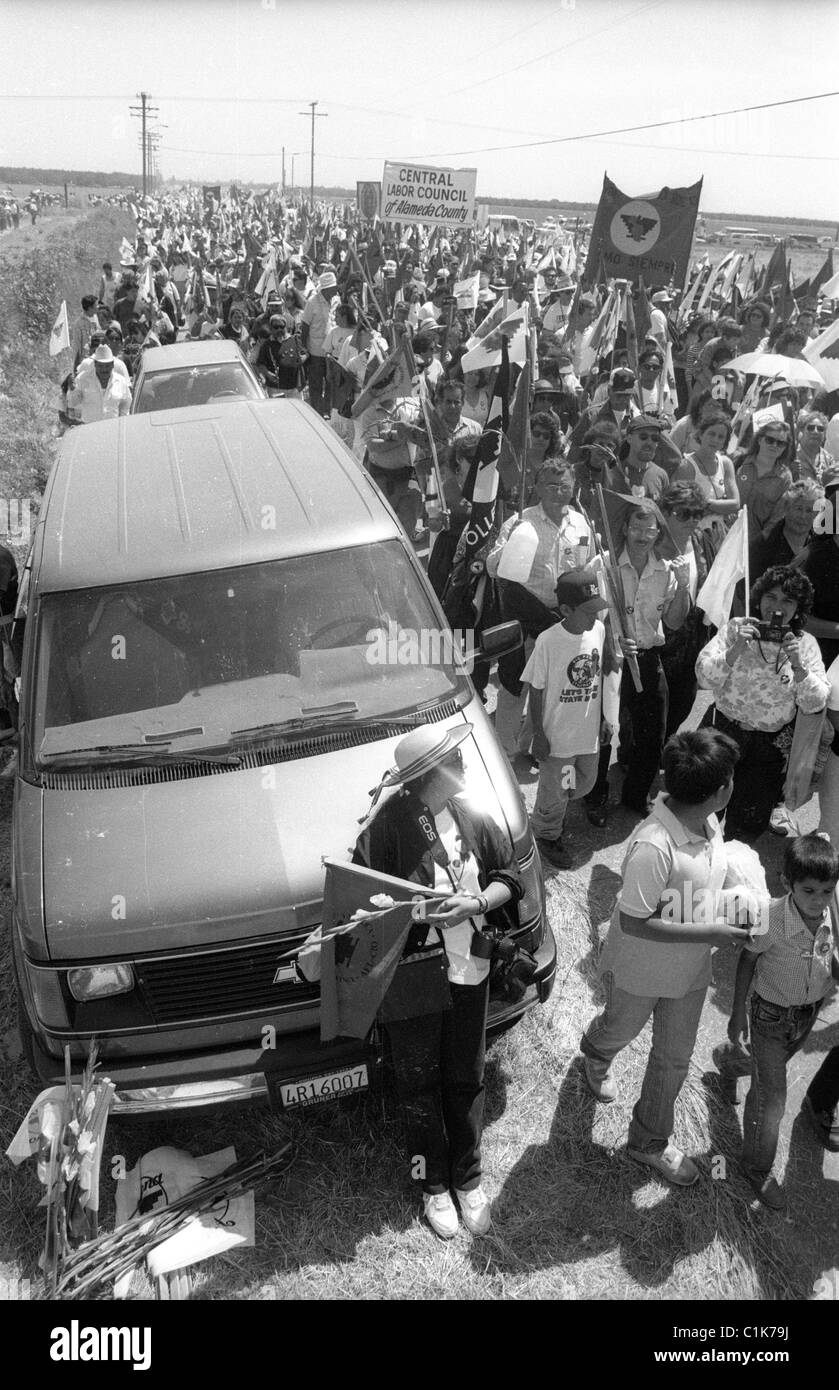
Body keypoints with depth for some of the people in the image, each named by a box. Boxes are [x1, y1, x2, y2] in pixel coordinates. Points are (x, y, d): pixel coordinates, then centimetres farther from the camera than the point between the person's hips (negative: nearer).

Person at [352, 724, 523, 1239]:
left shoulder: (472, 816, -5)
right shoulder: (390, 824, -19)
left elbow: (511, 877, 1)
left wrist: (476, 902, -17)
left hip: (469, 969, 4)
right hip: (412, 975, -4)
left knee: (467, 1079, 18)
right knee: (419, 1084, 14)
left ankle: (468, 1177, 39)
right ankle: (434, 1184, 36)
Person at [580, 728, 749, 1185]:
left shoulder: (709, 823, -13)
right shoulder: (653, 846, -38)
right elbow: (634, 922, -30)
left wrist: (729, 915, -7)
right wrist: (707, 932, -27)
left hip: (690, 969, 6)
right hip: (640, 972, -6)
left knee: (675, 1057, 19)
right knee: (621, 1030, 26)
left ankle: (651, 1139, 41)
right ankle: (594, 1055, 62)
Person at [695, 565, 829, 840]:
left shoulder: (805, 644, -6)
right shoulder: (736, 628, -10)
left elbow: (814, 704, -12)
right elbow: (704, 678, -17)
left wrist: (798, 666, -28)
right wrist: (736, 649, -32)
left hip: (772, 743, 1)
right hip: (724, 728, -1)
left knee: (749, 823, 12)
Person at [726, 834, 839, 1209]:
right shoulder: (770, 918, -32)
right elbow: (748, 960, -16)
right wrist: (738, 1012, -9)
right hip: (772, 1014, -5)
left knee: (777, 1064, 30)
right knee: (771, 1099, 1)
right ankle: (758, 1166, 22)